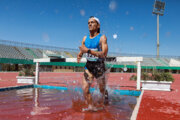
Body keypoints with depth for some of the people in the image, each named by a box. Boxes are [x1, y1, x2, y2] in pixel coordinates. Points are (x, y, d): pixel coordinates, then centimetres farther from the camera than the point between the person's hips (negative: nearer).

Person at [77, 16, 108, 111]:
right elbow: (81, 51, 14)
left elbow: (104, 54, -23)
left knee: (102, 89, 14)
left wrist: (88, 50, -29)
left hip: (99, 65, -4)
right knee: (85, 88, -9)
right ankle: (91, 106, 3)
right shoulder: (85, 38, 5)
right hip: (88, 65, 4)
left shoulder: (102, 38, -11)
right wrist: (79, 56, -10)